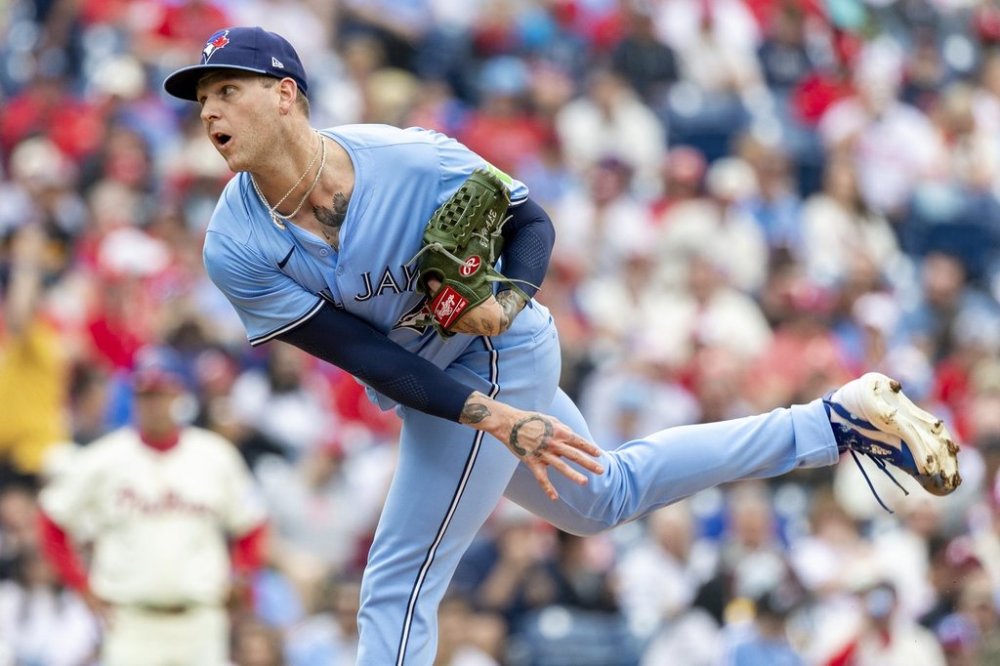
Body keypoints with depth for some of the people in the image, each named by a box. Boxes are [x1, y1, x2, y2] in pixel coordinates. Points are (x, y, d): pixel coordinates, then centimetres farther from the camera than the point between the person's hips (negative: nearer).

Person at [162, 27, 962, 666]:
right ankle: (840, 423, 35)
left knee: (399, 588, -8)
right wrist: (495, 418, -28)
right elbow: (366, 356, -19)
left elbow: (531, 223, -9)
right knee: (603, 494, 25)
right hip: (433, 388, 6)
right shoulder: (236, 250, -18)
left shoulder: (412, 162, -27)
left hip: (493, 356, -6)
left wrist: (507, 298, -30)